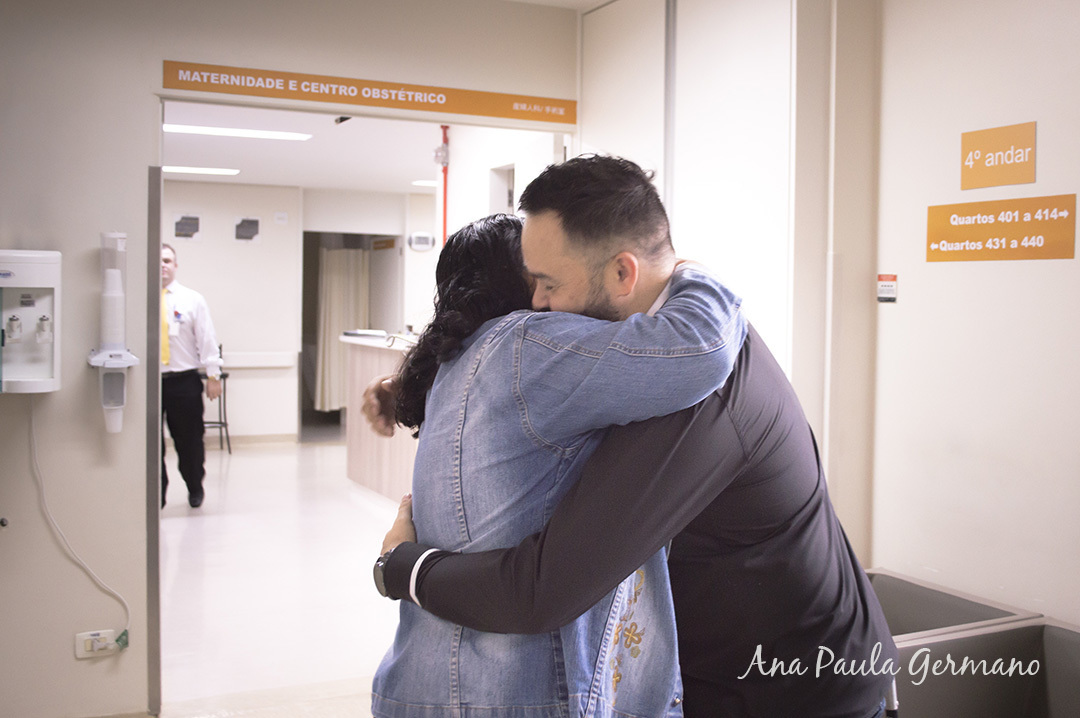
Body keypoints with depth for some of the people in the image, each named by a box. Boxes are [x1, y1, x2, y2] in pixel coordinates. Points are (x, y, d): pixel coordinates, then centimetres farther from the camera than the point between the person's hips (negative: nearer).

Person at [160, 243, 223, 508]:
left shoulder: (192, 299, 5)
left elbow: (206, 339, 3)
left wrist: (213, 375, -1)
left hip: (184, 380, 0)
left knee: (189, 440, 8)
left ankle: (195, 489, 30)